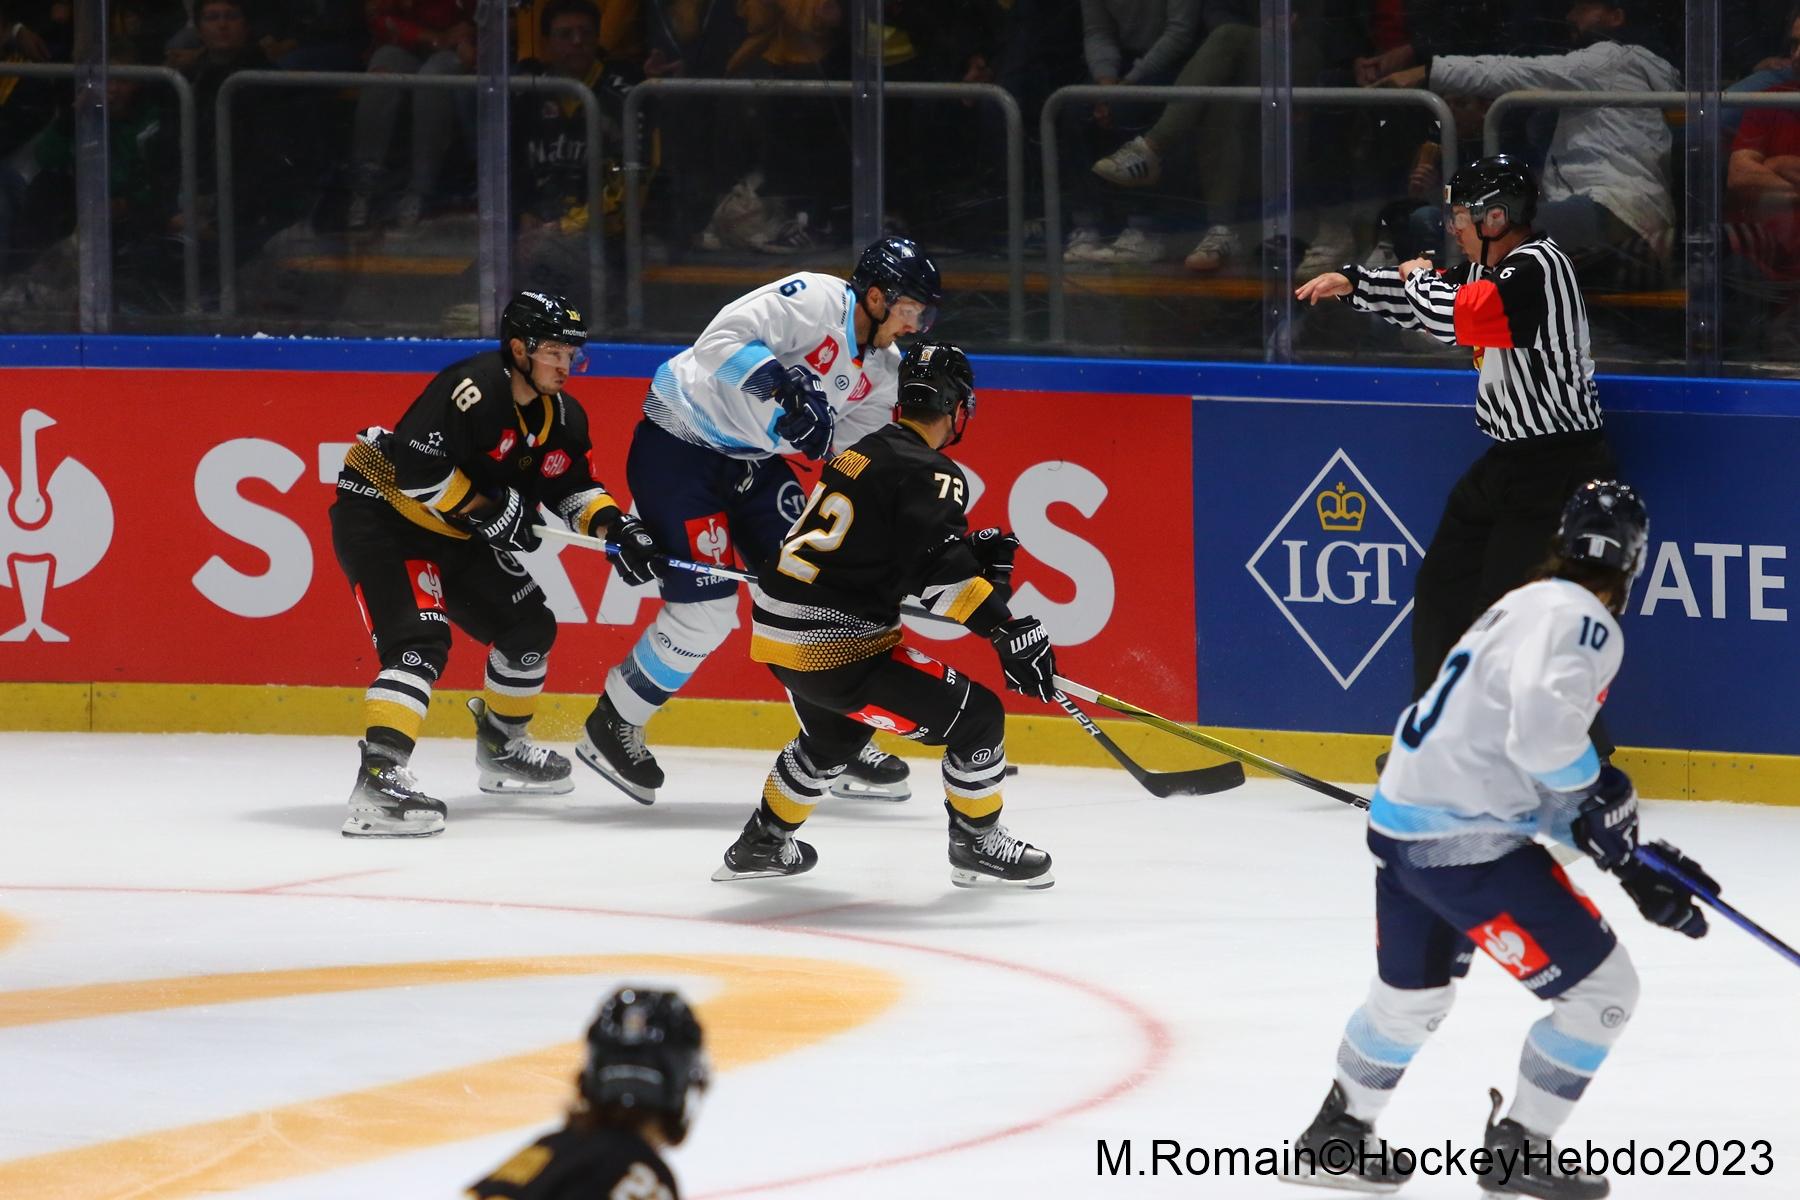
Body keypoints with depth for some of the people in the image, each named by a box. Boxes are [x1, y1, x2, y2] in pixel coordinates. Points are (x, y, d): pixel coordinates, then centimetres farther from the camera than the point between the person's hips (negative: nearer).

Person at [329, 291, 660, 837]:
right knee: (421, 639, -27)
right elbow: (417, 470, -31)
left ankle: (500, 747, 36)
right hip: (379, 517, -10)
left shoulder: (559, 415, 2)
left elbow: (571, 486, 12)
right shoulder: (472, 390, -27)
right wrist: (488, 510, -24)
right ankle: (377, 779, -37)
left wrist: (614, 524, -7)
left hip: (450, 530, 10)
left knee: (528, 625, 14)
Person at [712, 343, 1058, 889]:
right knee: (975, 716, 0)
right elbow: (938, 569, -27)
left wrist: (972, 550, 20)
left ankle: (761, 843, 46)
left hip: (776, 630, 9)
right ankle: (977, 845, 13)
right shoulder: (929, 475, -13)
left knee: (833, 735, 36)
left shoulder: (862, 453, 14)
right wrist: (1005, 629, -32)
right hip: (836, 645, -9)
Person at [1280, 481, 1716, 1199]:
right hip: (1467, 845, -10)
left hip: (1401, 826, 10)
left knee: (1413, 994, 32)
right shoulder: (1579, 619, -13)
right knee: (1601, 988, 1)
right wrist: (1600, 796, -11)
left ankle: (1336, 1135, 49)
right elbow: (1543, 730, -31)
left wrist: (1635, 866, 15)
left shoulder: (1527, 609, 18)